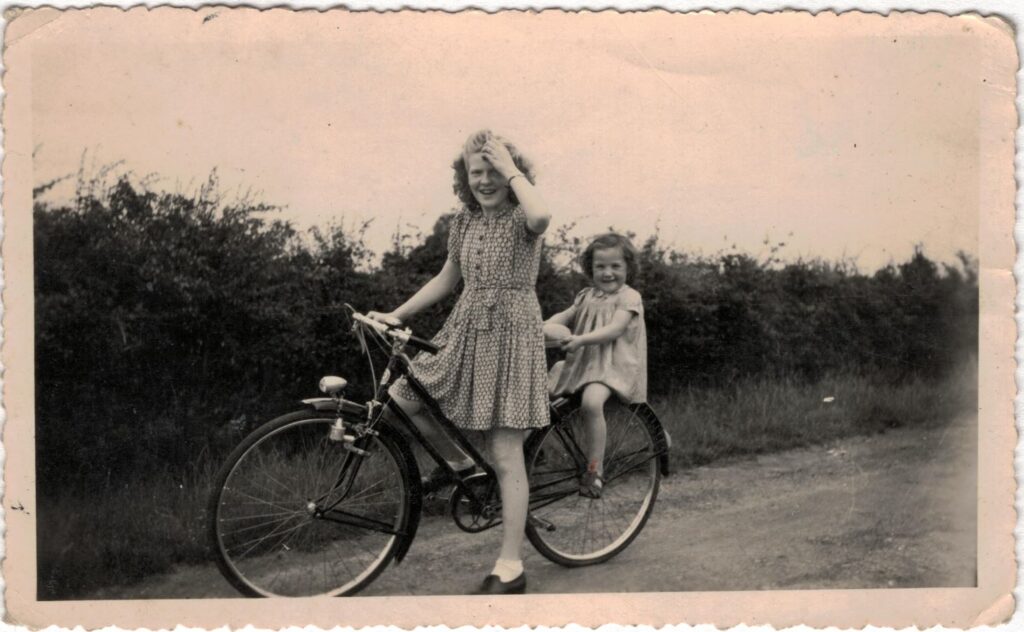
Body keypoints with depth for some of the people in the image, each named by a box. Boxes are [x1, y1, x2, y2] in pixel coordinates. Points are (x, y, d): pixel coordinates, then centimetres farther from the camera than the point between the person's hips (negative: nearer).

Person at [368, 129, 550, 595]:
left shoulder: (520, 218, -8)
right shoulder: (463, 222, 10)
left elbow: (540, 216, -34)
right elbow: (447, 278, 21)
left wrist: (511, 169, -21)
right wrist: (397, 315, 17)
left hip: (511, 335, -6)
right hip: (464, 332, 6)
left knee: (505, 456, -6)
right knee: (399, 399, -4)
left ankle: (510, 568, 4)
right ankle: (458, 462, 20)